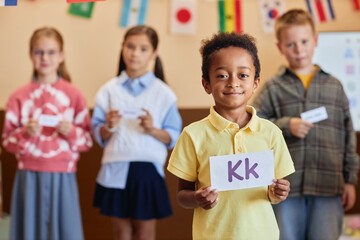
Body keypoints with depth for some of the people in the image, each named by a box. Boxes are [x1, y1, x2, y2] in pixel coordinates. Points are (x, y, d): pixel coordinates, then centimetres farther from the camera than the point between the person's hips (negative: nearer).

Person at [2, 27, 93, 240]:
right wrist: (25, 133, -15)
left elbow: (88, 141, 3)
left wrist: (71, 132, -16)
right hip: (29, 176, 1)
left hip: (62, 177, -1)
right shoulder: (19, 97, 3)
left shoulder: (74, 95, 1)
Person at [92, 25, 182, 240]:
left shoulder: (164, 93, -1)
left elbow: (174, 137, 0)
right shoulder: (109, 90, 3)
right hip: (117, 169, 2)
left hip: (148, 168, -1)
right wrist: (108, 127, -16)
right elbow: (99, 136, 5)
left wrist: (153, 130, -17)